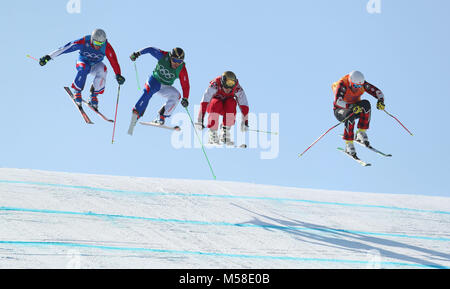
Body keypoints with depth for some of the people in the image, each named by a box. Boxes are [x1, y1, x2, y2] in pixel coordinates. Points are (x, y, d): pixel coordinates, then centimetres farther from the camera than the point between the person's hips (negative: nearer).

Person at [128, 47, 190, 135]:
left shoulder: (181, 69, -20)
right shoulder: (163, 56, -21)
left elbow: (185, 85, -19)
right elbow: (151, 49, -8)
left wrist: (185, 98, -30)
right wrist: (138, 53, -15)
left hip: (166, 87, 1)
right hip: (155, 80, -1)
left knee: (176, 95, -25)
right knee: (148, 92, -31)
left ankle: (162, 117, -15)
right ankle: (136, 113, -33)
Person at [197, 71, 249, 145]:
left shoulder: (237, 88, -25)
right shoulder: (215, 85, -32)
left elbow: (244, 105, -23)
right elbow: (204, 102, -38)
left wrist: (245, 122, -29)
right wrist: (200, 121, -44)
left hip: (228, 107, 2)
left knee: (231, 103, -32)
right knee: (216, 104, -35)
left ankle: (225, 132, -20)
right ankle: (213, 134, -24)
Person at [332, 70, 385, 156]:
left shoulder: (362, 83, -13)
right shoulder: (342, 85, -27)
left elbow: (377, 92, -11)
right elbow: (337, 101, -41)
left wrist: (380, 101, -33)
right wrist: (351, 107, -55)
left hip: (355, 109, 4)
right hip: (340, 111, -4)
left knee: (366, 103, -28)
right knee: (350, 115, -38)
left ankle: (361, 133, -20)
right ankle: (349, 144, -30)